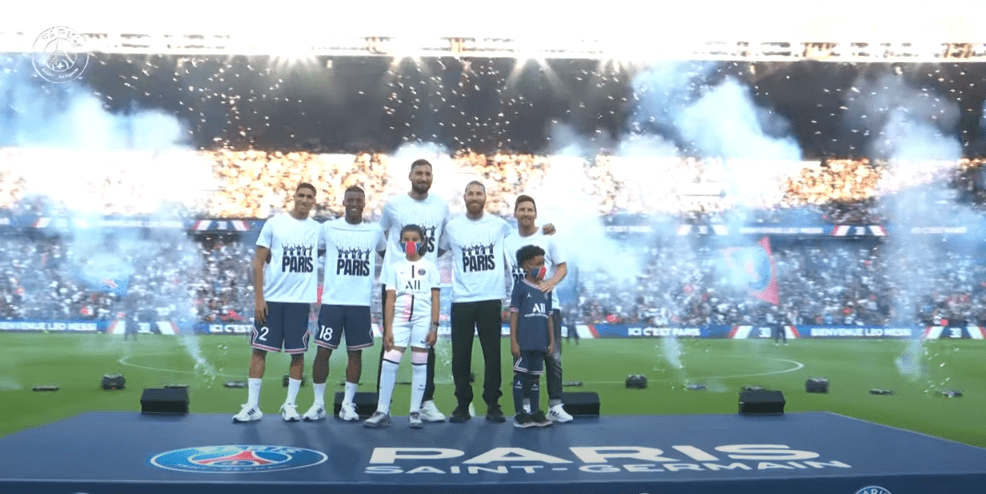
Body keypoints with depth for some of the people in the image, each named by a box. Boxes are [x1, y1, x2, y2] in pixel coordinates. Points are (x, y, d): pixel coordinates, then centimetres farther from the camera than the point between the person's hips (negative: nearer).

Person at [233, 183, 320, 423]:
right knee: (259, 349, 0)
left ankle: (290, 405, 15)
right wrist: (258, 298, -7)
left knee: (298, 353, 4)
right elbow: (259, 262, 0)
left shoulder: (318, 229, 6)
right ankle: (252, 406, 7)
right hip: (271, 299, -1)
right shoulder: (274, 223, 0)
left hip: (301, 300, 2)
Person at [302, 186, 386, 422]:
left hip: (361, 303, 1)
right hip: (332, 301, -1)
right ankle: (318, 404, 10)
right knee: (323, 351, -1)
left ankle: (348, 404, 15)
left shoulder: (375, 231, 7)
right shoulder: (328, 228, 1)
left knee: (355, 353, 5)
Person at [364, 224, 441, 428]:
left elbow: (435, 299, 3)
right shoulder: (396, 268, 10)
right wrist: (388, 329, -2)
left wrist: (434, 327, -5)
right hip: (400, 319, 2)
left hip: (423, 320, -1)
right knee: (389, 362, -6)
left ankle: (415, 412, 9)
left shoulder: (430, 267, 6)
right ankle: (382, 412, 0)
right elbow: (390, 300, 6)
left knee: (419, 365, 2)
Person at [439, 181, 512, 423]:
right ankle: (462, 404, 15)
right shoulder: (452, 227, 6)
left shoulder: (500, 225, 5)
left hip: (491, 299, 0)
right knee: (460, 356, 3)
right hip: (461, 300, 0)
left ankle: (493, 405, 12)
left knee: (493, 355, 2)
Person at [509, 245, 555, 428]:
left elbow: (549, 317, 14)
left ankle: (535, 412, 19)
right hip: (523, 343, -5)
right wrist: (513, 342, -10)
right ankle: (520, 414, 7)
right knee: (521, 376, 1)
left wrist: (551, 341, 11)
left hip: (540, 343, 5)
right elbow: (514, 315, -6)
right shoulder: (520, 287, -4)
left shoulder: (546, 290, 11)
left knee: (534, 377, 13)